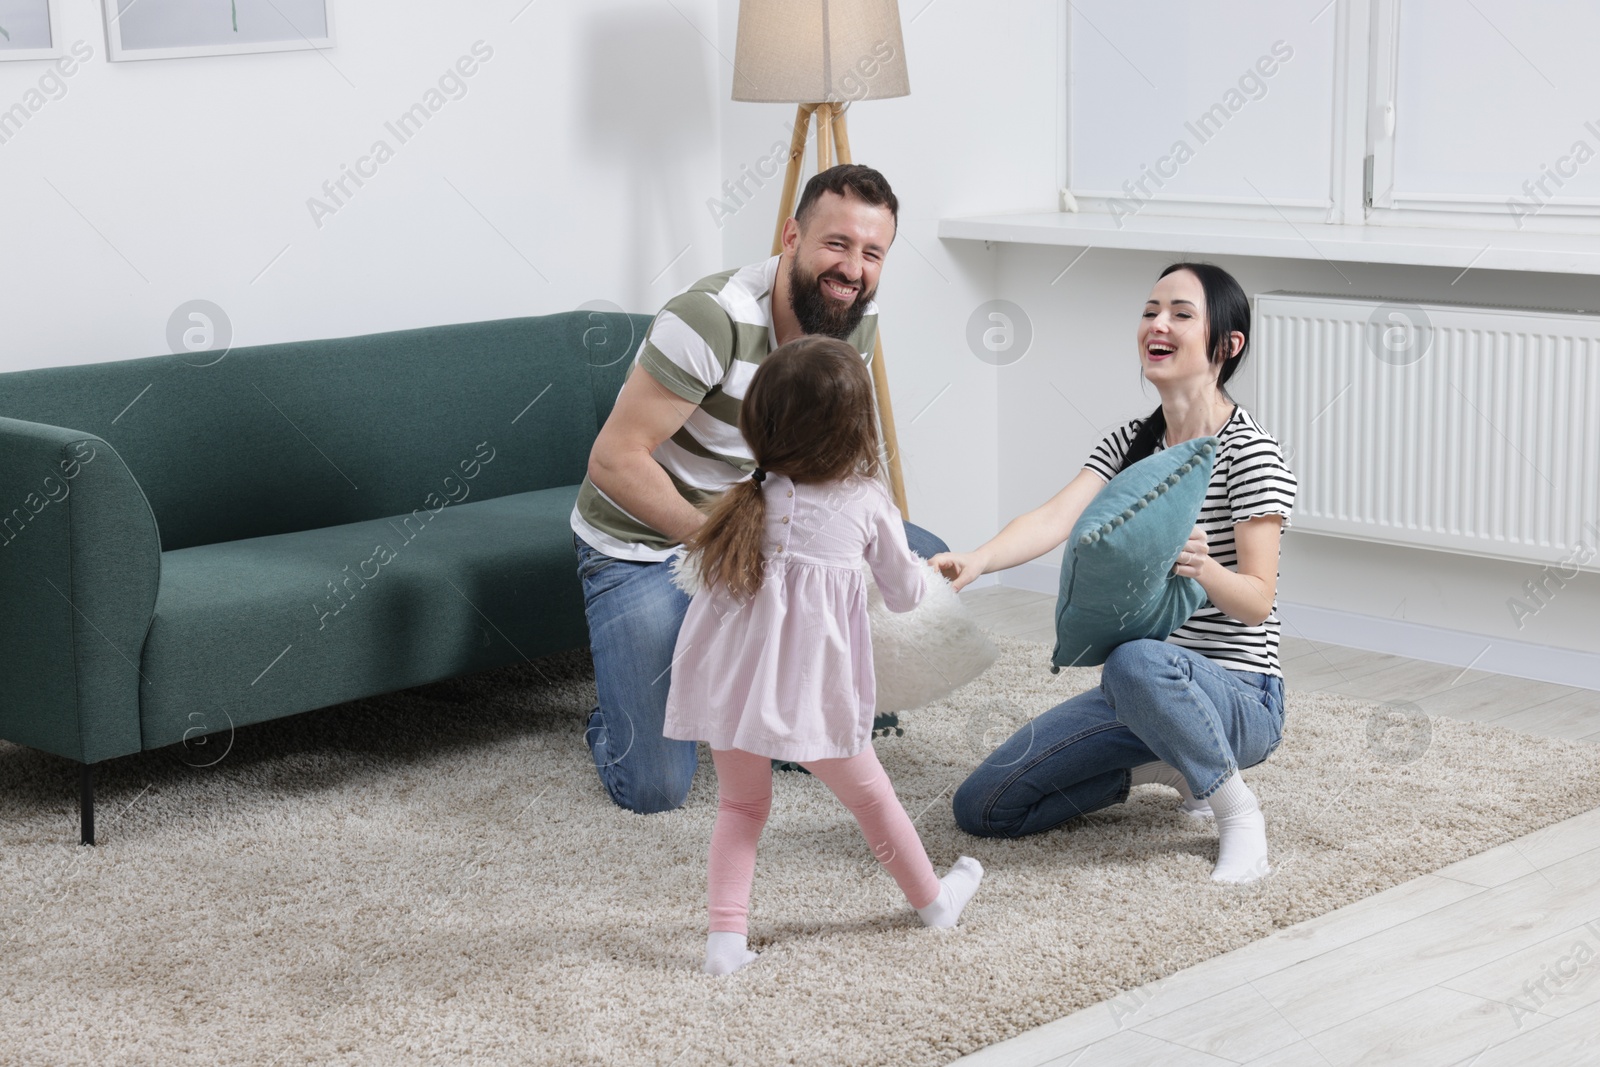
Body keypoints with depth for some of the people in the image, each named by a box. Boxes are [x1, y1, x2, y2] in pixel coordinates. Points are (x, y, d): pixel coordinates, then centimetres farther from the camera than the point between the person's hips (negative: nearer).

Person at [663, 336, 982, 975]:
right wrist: (925, 573, 32)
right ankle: (933, 900, 37)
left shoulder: (748, 500, 2)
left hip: (732, 681, 2)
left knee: (741, 804, 19)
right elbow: (903, 594, 9)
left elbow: (695, 569, 11)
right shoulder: (866, 503, -3)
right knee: (869, 796, 18)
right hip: (810, 693, -2)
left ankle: (726, 935, 9)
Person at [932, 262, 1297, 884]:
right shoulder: (1129, 444, 8)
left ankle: (1237, 810, -16)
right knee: (980, 807, -3)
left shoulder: (1249, 453, -11)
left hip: (1239, 698, -7)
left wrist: (1204, 567, -39)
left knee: (1135, 662, -42)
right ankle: (1172, 766, 12)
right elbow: (1056, 518, -10)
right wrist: (973, 563, -30)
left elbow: (1257, 600, -17)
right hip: (1142, 692, 7)